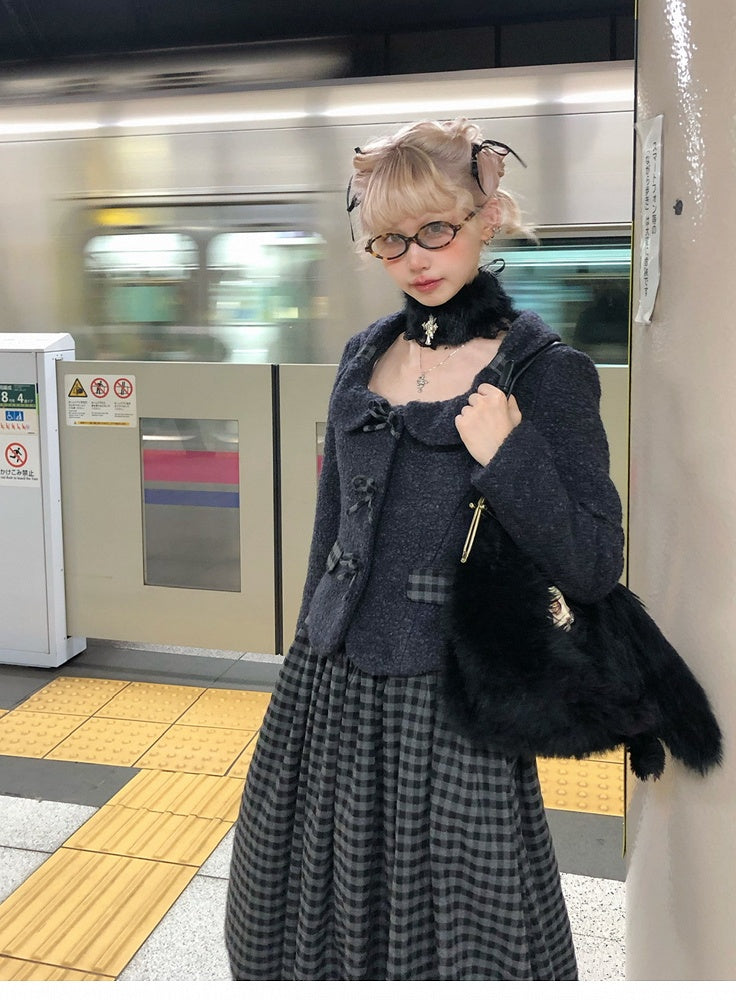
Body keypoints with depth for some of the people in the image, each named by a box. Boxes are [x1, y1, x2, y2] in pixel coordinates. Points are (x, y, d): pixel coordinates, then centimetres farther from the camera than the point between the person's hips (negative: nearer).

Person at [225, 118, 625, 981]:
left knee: (452, 923, 11)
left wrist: (504, 456, -24)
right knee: (322, 896, 20)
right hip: (330, 680, 6)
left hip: (449, 694, -5)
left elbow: (592, 568, -12)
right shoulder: (365, 356, 6)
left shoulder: (546, 370, -10)